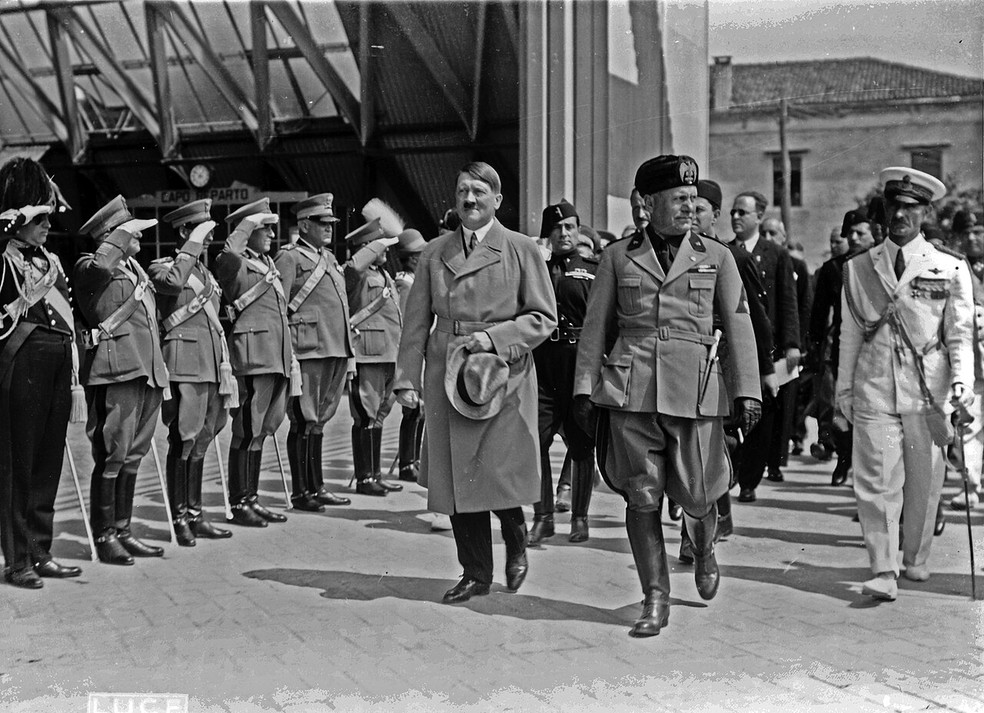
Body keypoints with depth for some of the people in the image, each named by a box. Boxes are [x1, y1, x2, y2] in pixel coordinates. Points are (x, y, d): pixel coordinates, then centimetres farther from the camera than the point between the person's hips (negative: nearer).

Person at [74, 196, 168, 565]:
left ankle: (122, 530, 20)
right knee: (113, 455, -6)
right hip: (116, 372, -8)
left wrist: (161, 374, 25)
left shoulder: (134, 267, 21)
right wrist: (123, 234, -16)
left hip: (147, 371, 8)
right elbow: (100, 266, -32)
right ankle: (104, 535, 3)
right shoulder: (90, 268, -5)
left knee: (133, 455, 12)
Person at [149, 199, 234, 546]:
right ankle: (179, 518, 4)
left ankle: (195, 514, 19)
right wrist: (193, 244, -20)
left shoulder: (206, 273, 21)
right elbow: (172, 283, -29)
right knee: (183, 442, -4)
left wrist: (225, 370, 20)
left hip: (211, 368, 8)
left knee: (200, 442, 11)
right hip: (184, 366, -8)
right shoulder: (162, 268, -2)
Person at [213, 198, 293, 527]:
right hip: (252, 357, -9)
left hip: (276, 360, 9)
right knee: (247, 431, -4)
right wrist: (245, 227, -20)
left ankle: (252, 498, 21)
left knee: (260, 431, 13)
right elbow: (227, 260, -34)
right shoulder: (237, 264, -6)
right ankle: (238, 503, 3)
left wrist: (291, 359, 23)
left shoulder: (267, 263, 20)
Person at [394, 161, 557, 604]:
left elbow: (544, 318, -1)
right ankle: (475, 573, 19)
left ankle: (516, 543, 25)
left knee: (501, 475, -8)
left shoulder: (522, 250, 2)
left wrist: (494, 337, -14)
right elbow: (416, 322, 11)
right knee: (456, 480, 4)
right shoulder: (435, 252, 11)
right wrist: (407, 379, 3)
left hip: (503, 377, -3)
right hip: (446, 379, 3)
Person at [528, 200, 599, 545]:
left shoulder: (594, 270, 6)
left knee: (582, 445, 5)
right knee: (534, 440, -6)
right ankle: (542, 516, 5)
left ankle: (579, 517, 18)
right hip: (542, 364, 1)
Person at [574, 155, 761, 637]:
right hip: (632, 389, 0)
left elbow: (738, 325, 6)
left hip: (696, 391, 0)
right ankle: (655, 600, 11)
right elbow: (595, 325, 11)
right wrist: (584, 387, 7)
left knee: (696, 496, 4)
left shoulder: (716, 257, 8)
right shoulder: (617, 257, 8)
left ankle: (704, 553, 39)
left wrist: (747, 390, -1)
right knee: (641, 496, 0)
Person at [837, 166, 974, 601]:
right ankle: (884, 572, -2)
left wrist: (961, 381, -11)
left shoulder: (950, 269, 4)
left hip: (929, 393, 0)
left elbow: (960, 335, 4)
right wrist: (844, 389, 11)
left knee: (924, 482, 9)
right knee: (877, 483, -6)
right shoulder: (858, 268, 8)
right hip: (874, 391, 0)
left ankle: (916, 559, 29)